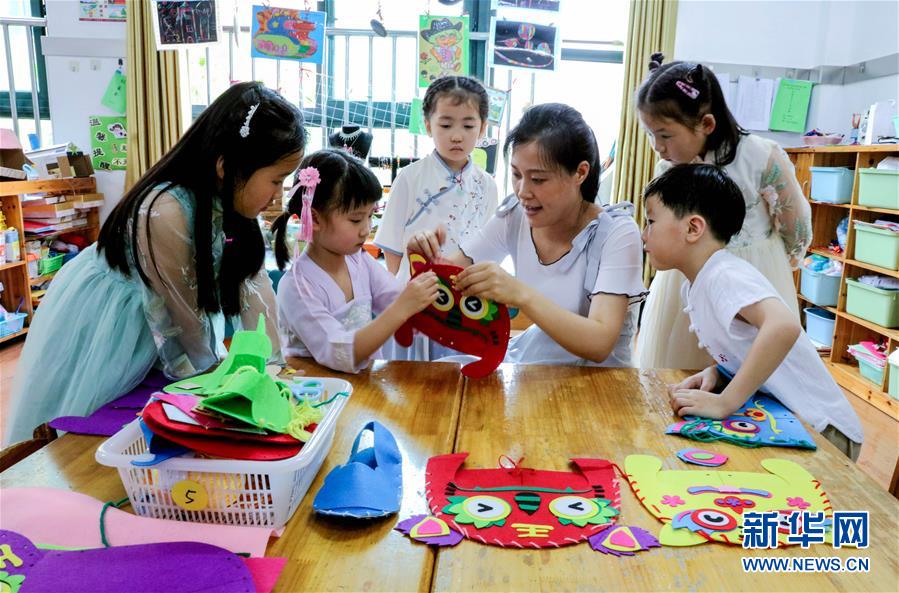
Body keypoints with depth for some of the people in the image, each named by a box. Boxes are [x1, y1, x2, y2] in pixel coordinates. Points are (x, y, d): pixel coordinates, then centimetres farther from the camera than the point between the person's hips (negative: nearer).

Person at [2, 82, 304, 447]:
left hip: (153, 321, 7)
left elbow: (252, 280, -10)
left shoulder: (230, 198, -14)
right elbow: (185, 310, -24)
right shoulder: (165, 214, -37)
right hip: (98, 326, -6)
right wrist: (212, 365, -7)